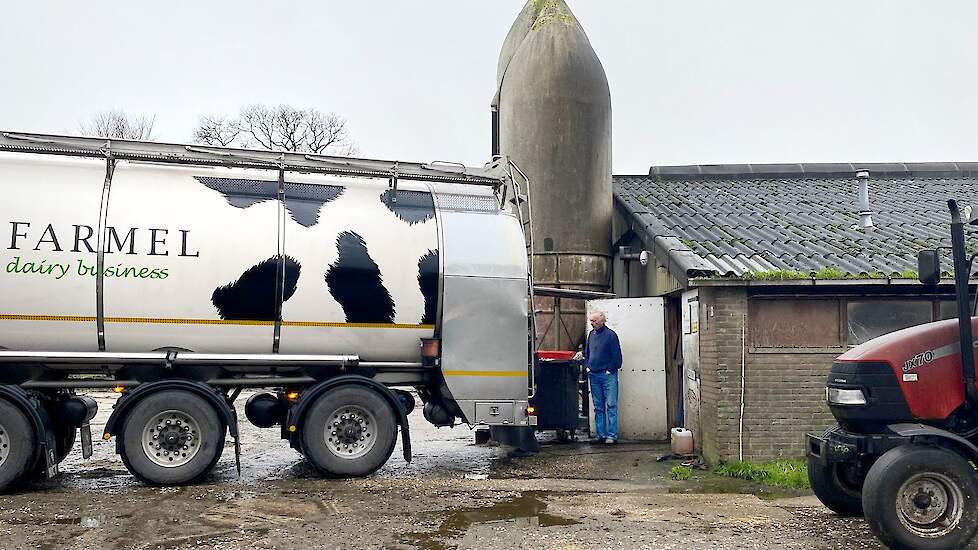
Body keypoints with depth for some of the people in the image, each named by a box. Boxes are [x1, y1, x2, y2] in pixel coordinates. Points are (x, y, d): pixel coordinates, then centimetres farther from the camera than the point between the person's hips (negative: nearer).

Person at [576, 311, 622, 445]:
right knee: (598, 407, 10)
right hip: (594, 376, 7)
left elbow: (616, 356, -8)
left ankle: (612, 436, -5)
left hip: (608, 375, -7)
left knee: (611, 406, -5)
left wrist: (610, 370, -10)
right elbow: (587, 353, 22)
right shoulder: (591, 334, 12)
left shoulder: (610, 335, -8)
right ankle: (601, 435, 14)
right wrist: (587, 366, 9)